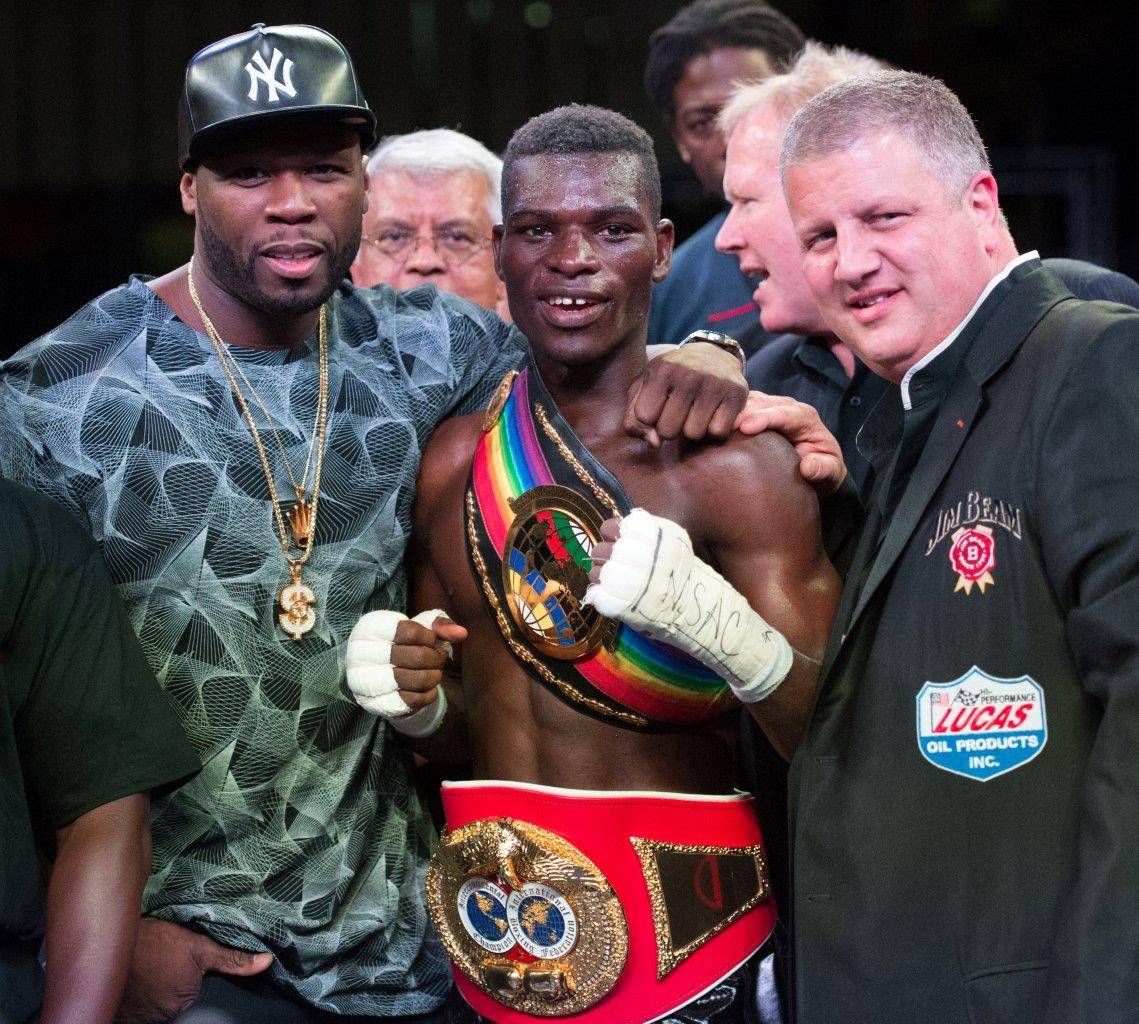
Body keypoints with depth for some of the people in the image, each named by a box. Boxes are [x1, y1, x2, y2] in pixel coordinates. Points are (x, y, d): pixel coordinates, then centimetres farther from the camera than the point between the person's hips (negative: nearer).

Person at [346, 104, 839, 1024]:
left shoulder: (732, 462, -10)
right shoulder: (453, 456, 6)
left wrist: (713, 618, -33)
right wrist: (409, 691, -5)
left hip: (678, 940, -5)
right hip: (491, 931, 5)